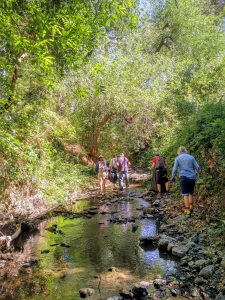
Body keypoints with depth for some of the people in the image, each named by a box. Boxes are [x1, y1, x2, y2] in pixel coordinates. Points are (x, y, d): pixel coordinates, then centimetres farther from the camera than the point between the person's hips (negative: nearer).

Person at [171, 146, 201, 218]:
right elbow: (197, 167, 7)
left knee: (185, 194, -2)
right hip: (192, 177, 3)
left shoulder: (178, 158, 3)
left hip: (184, 177, -3)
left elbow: (175, 169, 1)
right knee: (191, 193, 20)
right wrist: (199, 173, 27)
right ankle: (191, 207, 18)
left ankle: (187, 211, -5)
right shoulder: (191, 157, 9)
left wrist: (173, 177, 15)